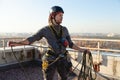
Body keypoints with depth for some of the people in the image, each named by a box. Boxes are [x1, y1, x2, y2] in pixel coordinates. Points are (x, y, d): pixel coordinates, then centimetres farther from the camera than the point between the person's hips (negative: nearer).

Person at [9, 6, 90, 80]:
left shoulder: (64, 29, 4)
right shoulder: (46, 30, -6)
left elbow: (70, 44, 10)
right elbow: (31, 39, -9)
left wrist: (81, 50, 6)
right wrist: (18, 43, -20)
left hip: (63, 59, 4)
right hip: (51, 60, -3)